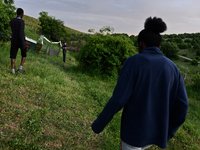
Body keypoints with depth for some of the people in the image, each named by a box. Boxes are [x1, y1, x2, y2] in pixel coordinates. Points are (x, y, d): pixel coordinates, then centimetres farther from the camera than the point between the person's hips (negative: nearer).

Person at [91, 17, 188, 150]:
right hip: (156, 130, 5)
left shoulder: (133, 62, -17)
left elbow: (117, 100, -21)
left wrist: (99, 123, -6)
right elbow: (181, 105, -6)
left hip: (134, 127, -5)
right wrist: (167, 132, 9)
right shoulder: (171, 67, -3)